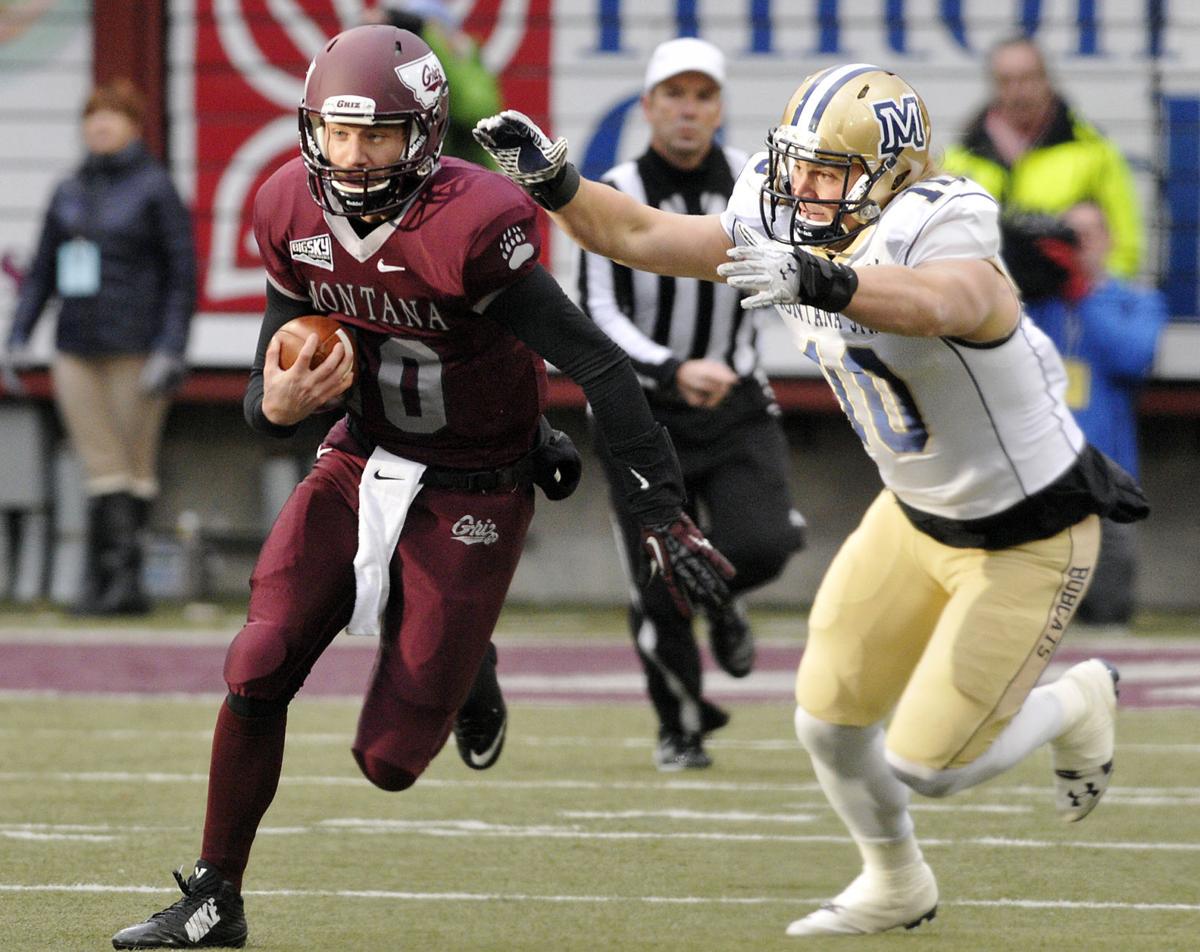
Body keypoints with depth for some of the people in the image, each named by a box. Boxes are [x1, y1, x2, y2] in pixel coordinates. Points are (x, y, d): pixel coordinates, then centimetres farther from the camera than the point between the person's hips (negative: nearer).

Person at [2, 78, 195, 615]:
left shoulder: (155, 189, -3)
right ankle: (106, 578, 1)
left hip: (136, 350, -4)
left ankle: (124, 578, 3)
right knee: (101, 467, 1)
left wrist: (170, 351, -14)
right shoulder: (69, 193, 11)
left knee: (133, 466, 0)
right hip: (77, 349, 4)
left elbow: (182, 274, -6)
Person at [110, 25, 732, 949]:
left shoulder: (469, 226, -26)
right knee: (257, 672, -12)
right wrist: (278, 405, -23)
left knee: (390, 757, -6)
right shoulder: (293, 213, -6)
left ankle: (466, 671, 29)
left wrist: (666, 515, -27)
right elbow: (270, 389, 3)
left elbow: (600, 367, -25)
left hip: (471, 496, -5)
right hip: (362, 462, 5)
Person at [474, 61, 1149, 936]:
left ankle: (1078, 703, 25)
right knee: (829, 722, 9)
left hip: (1030, 538, -7)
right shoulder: (789, 234, -11)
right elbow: (639, 236, -8)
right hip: (918, 515, 7)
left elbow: (948, 304, -58)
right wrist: (553, 182, -26)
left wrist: (820, 282, -74)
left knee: (926, 764, -4)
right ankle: (895, 887, 37)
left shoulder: (936, 240, -33)